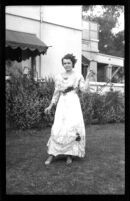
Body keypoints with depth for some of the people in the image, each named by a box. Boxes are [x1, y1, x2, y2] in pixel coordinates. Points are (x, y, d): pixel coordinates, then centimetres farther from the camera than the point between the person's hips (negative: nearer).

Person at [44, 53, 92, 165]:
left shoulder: (78, 76, 5)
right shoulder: (59, 77, 11)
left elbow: (84, 89, -5)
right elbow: (56, 93, 14)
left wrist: (88, 78, -10)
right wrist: (50, 106, 11)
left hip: (74, 103, -1)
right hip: (62, 103, 2)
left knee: (73, 127, -12)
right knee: (58, 128, -7)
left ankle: (69, 155, -1)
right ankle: (52, 155, 0)